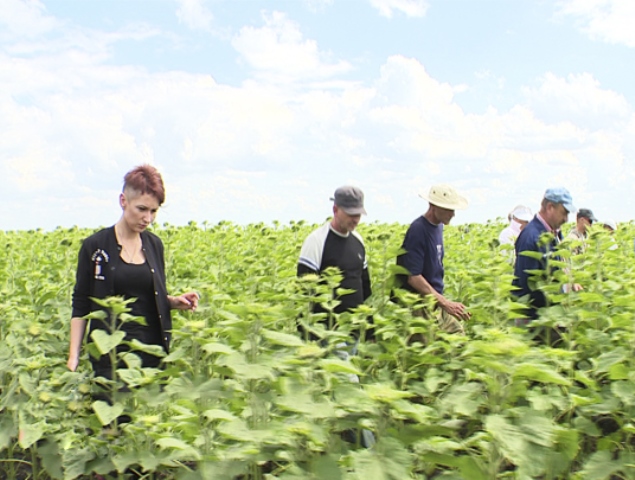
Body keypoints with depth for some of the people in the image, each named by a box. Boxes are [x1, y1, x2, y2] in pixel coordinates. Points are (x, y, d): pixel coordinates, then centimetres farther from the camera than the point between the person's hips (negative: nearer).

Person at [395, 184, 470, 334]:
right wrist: (445, 303, -24)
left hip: (436, 301, 9)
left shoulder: (438, 226, 7)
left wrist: (441, 299, 15)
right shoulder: (417, 230, -20)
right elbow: (413, 277, -23)